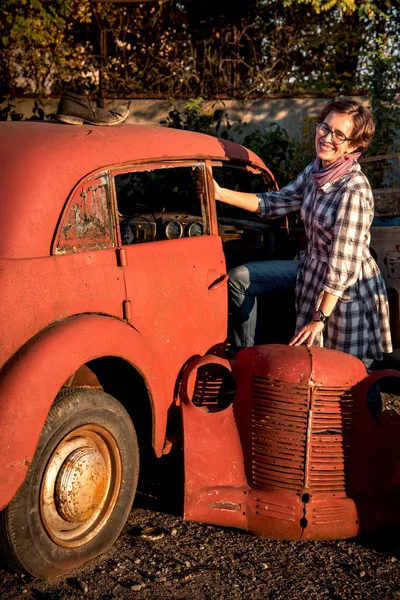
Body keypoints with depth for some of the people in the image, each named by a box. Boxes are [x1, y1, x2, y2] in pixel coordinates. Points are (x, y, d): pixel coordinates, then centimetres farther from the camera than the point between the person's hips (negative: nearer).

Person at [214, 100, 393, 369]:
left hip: (349, 291, -8)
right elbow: (275, 203, 5)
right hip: (312, 269, 8)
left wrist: (320, 318, -23)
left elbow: (343, 266, -26)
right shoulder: (316, 171, -3)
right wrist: (220, 193, -3)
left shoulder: (354, 191, -28)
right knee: (239, 279, 6)